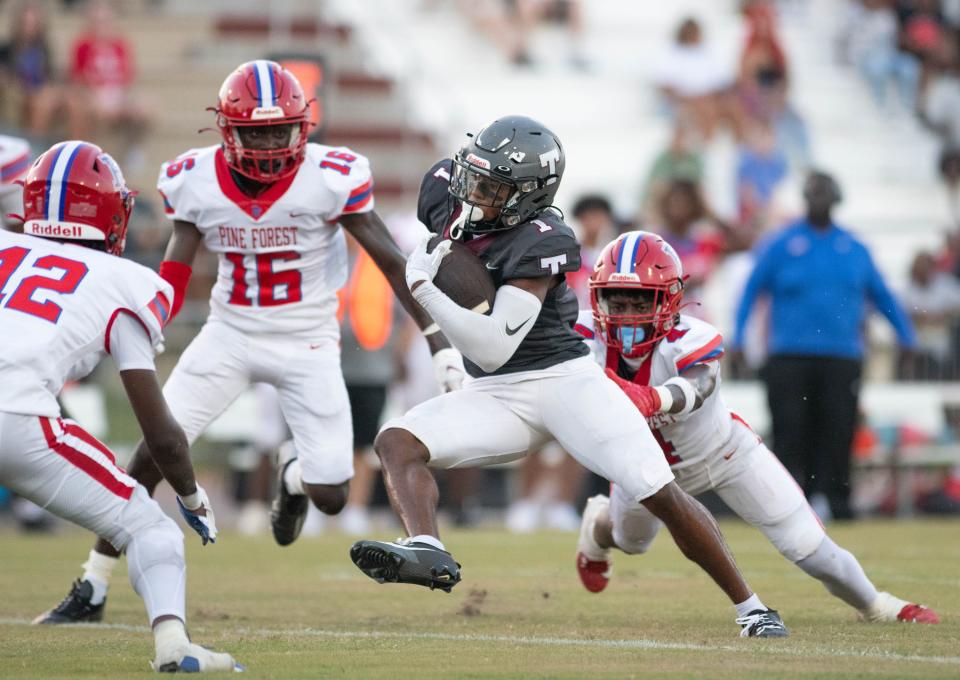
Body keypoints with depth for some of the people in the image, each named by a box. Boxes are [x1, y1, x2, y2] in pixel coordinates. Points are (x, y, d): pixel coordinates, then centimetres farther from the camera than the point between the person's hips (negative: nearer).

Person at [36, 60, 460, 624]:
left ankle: (295, 477, 35)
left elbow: (392, 262, -11)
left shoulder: (331, 180, -18)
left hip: (308, 343, -1)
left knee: (331, 498, -5)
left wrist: (440, 343, -11)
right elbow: (172, 279, -1)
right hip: (230, 336, 2)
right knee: (153, 450, -12)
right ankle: (94, 588, 0)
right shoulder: (196, 182, -10)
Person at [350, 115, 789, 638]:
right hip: (494, 396, 6)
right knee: (396, 442, -20)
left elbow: (493, 350, -26)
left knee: (661, 496, -14)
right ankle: (428, 553, -43)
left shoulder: (538, 243, -22)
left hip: (563, 378, -6)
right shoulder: (445, 193, -5)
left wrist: (424, 287, -26)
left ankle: (749, 607, -1)